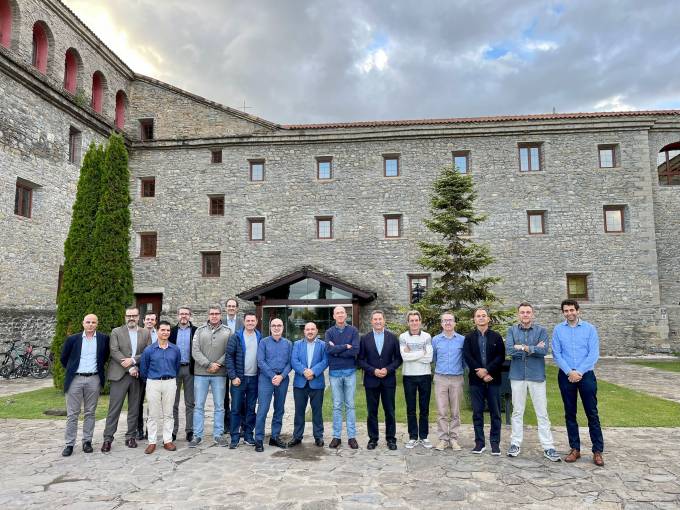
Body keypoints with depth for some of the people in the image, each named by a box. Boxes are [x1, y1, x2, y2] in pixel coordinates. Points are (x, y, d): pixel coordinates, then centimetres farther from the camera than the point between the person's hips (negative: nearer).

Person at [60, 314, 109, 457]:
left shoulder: (103, 339, 2)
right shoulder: (73, 339, 1)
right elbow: (63, 358, 11)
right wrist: (71, 370, 11)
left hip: (94, 379, 0)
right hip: (75, 379, 0)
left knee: (90, 413, 7)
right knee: (72, 413, 4)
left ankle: (87, 441, 17)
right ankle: (69, 444, 11)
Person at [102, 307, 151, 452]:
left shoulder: (145, 333, 9)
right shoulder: (116, 332, 2)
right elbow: (114, 352, -8)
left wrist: (133, 360, -14)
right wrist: (130, 368, -14)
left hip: (138, 375, 3)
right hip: (120, 375, -2)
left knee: (134, 409, 8)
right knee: (114, 408, -1)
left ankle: (131, 437, 18)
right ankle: (108, 439, 7)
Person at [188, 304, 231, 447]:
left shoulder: (227, 332, 2)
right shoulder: (200, 330, 4)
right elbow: (195, 351, -4)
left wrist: (218, 364, -14)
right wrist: (208, 364, -13)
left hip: (220, 374, 0)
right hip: (201, 373, 0)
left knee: (219, 406, 7)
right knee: (199, 406, 5)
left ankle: (218, 434, 18)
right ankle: (197, 435, 15)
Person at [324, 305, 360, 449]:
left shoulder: (353, 330, 1)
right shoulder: (329, 332, 4)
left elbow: (355, 350, -12)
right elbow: (328, 349, -13)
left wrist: (336, 350, -10)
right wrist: (345, 347, -12)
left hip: (350, 371, -1)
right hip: (334, 372, 1)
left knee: (350, 405, 5)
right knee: (337, 406, 7)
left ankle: (352, 436, 12)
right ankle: (336, 436, 14)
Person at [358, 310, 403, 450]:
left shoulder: (393, 337, 2)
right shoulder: (365, 338, 1)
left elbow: (398, 358, 3)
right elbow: (361, 360, 0)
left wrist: (388, 369, -12)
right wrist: (373, 370, -12)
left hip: (389, 380, 0)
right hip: (371, 380, 0)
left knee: (390, 411, 6)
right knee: (372, 411, 7)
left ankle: (391, 439, 19)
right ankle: (373, 439, 18)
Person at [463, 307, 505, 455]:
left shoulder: (496, 337, 6)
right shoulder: (469, 337, 6)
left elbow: (501, 357, -3)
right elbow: (467, 357, -3)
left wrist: (487, 370, -14)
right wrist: (481, 373, -12)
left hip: (493, 379, 0)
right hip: (476, 380, 0)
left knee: (495, 413, 3)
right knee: (477, 412, 5)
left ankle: (495, 443, 12)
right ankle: (479, 443, 13)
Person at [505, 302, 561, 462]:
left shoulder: (541, 330, 0)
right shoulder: (512, 330, 3)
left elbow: (544, 350, -14)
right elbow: (508, 349, -12)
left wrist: (523, 348, -13)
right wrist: (533, 349, -13)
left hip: (537, 375, -1)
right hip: (517, 376, 1)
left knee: (542, 413, 4)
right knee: (517, 412, 10)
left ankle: (548, 447, 11)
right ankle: (516, 443, 20)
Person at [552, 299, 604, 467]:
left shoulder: (589, 328, 0)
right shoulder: (558, 330, 3)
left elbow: (594, 354, -5)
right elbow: (556, 354, -1)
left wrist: (579, 372, -13)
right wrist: (569, 372, -12)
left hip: (586, 375, -1)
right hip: (566, 376, 2)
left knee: (592, 413, 0)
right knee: (570, 414, 8)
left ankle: (598, 451, 9)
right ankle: (575, 449, 17)